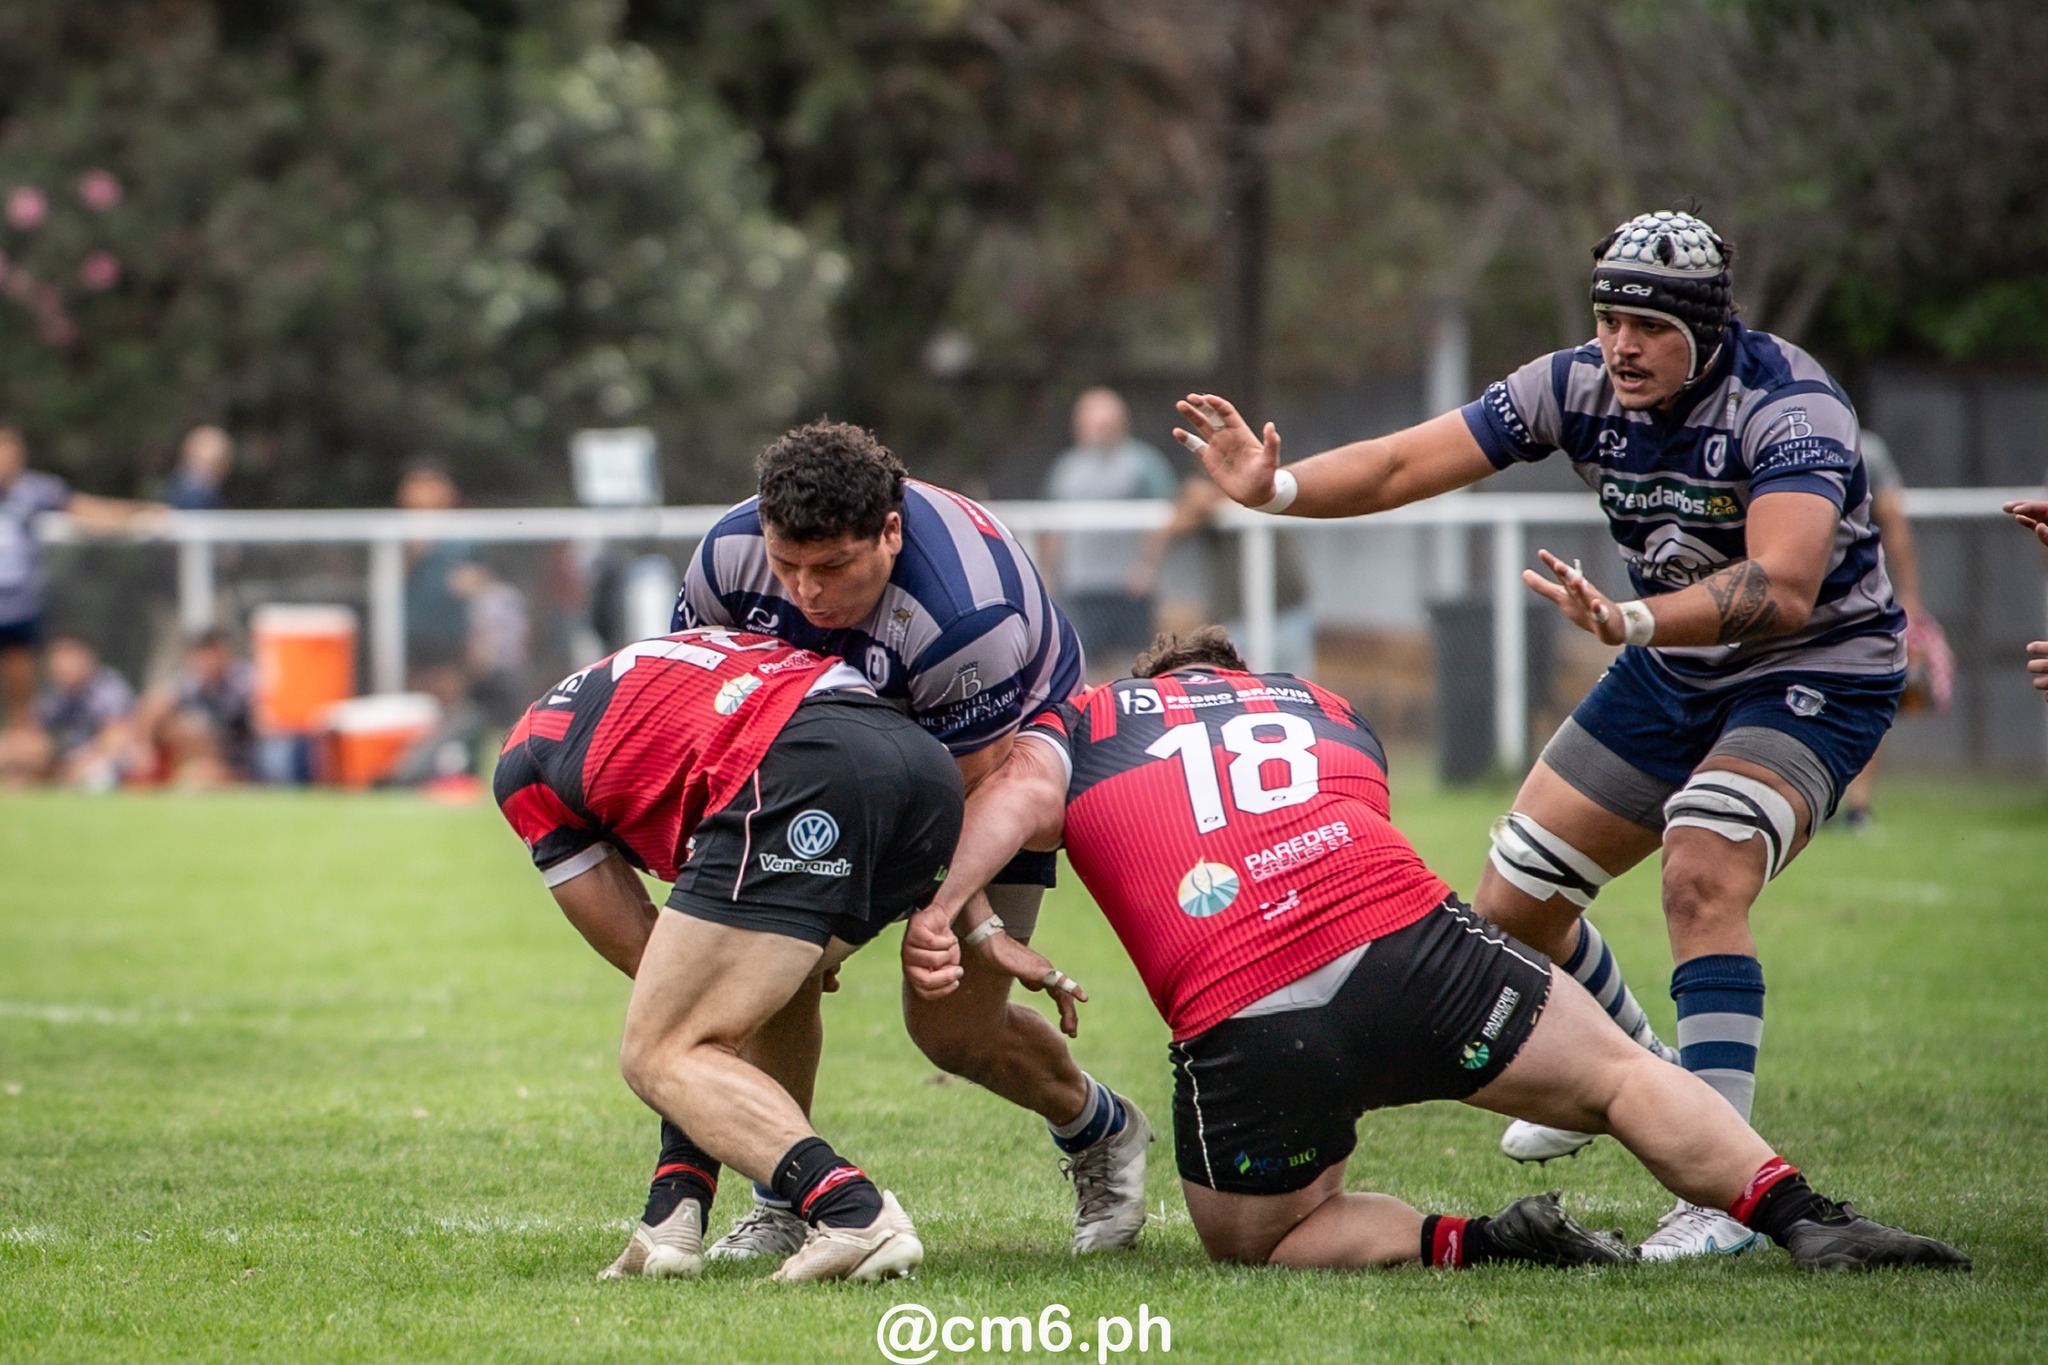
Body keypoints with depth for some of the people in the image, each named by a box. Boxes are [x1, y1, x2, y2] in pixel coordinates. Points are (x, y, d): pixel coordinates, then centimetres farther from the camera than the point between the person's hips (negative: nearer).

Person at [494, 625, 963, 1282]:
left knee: (659, 1055, -1)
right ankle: (675, 1213, 8)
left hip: (798, 784, -7)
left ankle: (853, 1213, -21)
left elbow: (639, 951, 26)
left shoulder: (524, 763, 26)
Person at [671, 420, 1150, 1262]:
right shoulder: (732, 553, -24)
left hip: (1006, 757, -5)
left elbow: (971, 795, -30)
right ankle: (782, 1201, 3)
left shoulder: (964, 616, -41)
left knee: (953, 1027, -8)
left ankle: (1099, 1132, 24)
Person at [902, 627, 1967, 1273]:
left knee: (1251, 1242, 22)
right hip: (1405, 944, 2)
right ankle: (1804, 1221, 1)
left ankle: (1472, 1245, -1)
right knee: (1624, 1076, 19)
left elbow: (1022, 792, 2)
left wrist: (943, 910, -9)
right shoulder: (1328, 710, 31)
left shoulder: (1081, 725, 23)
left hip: (1239, 1025, -2)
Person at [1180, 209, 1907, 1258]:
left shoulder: (1788, 407, -29)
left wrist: (1629, 622, -58)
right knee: (1513, 904, 9)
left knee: (1701, 879, -31)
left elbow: (1784, 589, -44)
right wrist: (1276, 488, -32)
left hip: (1815, 672, -7)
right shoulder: (1581, 387, -12)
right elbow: (1406, 464, -14)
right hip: (1673, 670, 7)